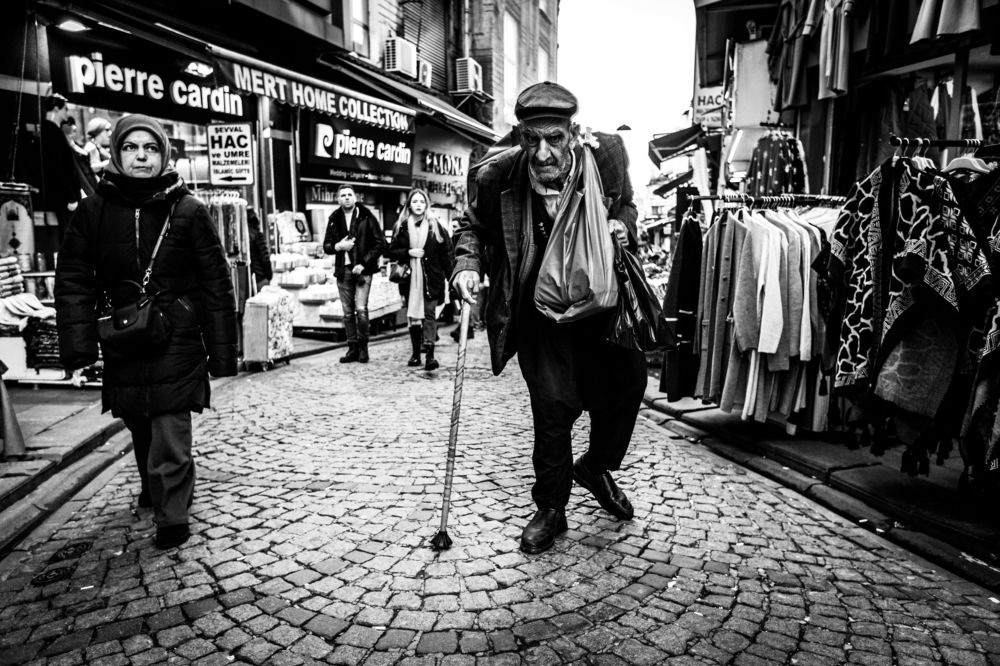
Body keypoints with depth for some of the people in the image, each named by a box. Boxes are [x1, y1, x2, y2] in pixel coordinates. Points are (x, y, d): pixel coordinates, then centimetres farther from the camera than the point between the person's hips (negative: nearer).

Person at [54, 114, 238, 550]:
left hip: (177, 342, -3)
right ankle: (153, 487, 42)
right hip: (122, 343, 4)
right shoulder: (94, 210, 3)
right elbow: (73, 279, 2)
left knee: (170, 434, -6)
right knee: (140, 428, 18)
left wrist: (222, 351, -6)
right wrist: (78, 343, -8)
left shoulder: (188, 211, -5)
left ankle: (171, 516, 6)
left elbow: (216, 284, -4)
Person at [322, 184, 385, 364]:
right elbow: (326, 246, 15)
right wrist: (338, 246, -8)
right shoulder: (334, 220, 11)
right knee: (348, 312, 5)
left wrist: (364, 263, -11)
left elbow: (380, 243, -3)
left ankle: (363, 347, 0)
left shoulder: (366, 217, 0)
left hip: (362, 269, -4)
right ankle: (352, 348, 13)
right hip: (343, 270, 4)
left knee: (361, 309, -12)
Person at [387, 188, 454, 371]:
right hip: (411, 278, 3)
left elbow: (447, 253, 1)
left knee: (429, 314, -8)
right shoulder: (401, 227, 6)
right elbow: (391, 251, 8)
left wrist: (450, 278, -4)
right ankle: (416, 353, 18)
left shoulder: (436, 225, 1)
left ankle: (430, 355, -14)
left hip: (432, 278, -2)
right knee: (412, 315, 8)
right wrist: (408, 253, -10)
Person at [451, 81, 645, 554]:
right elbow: (474, 226, 2)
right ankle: (550, 509, 16)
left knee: (629, 380, 5)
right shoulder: (498, 175, -18)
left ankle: (596, 467, 36)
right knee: (554, 403, -8)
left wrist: (623, 225, -13)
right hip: (538, 309, -3)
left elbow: (625, 205, 9)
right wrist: (467, 264, -16)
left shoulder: (604, 154, -13)